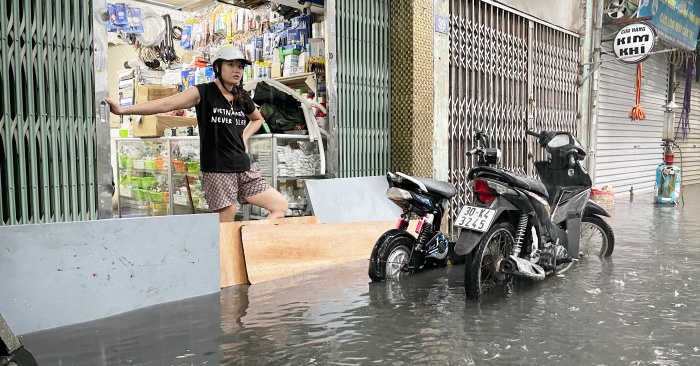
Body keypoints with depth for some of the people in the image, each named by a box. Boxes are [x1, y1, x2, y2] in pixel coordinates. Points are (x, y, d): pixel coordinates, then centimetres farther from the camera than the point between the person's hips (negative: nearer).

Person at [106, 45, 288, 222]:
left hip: (243, 169, 6)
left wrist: (244, 137, 12)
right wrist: (123, 110, -24)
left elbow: (258, 119, 31)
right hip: (217, 171, -6)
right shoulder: (203, 93, -5)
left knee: (281, 206, 3)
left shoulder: (243, 98, 10)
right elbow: (164, 104, -14)